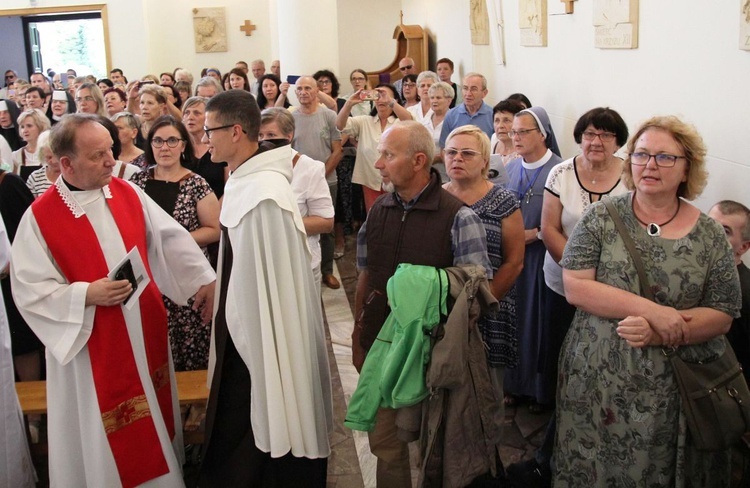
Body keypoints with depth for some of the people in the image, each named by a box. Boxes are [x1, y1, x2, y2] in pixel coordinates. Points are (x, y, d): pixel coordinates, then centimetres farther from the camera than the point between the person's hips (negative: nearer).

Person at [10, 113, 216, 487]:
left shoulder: (127, 193, -2)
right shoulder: (40, 217, -16)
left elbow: (169, 238, 4)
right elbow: (29, 289, -14)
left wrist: (203, 279, 1)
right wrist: (86, 294, -25)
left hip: (144, 329, 5)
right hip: (92, 343, -5)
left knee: (153, 408, 21)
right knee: (105, 433, 10)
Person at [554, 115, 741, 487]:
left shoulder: (709, 234, -1)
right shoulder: (601, 218, -3)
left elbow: (722, 315, -1)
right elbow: (575, 287, -12)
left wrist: (662, 332, -18)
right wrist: (652, 310, -20)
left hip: (672, 387, 1)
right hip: (595, 381, 0)